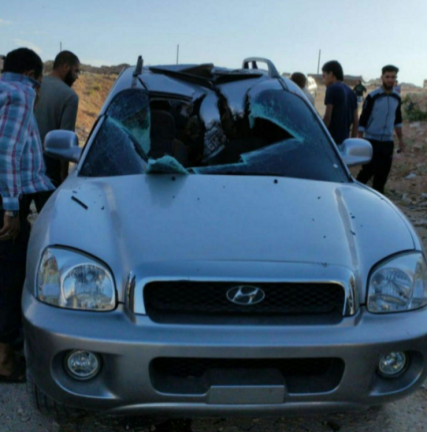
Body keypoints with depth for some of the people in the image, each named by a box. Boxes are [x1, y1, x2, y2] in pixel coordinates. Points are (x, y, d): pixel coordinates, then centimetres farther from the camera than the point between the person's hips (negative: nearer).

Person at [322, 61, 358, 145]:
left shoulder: (332, 89, -6)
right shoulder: (350, 92, 17)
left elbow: (327, 117, -14)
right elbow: (356, 121, 16)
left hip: (332, 139, -7)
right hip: (344, 140, 8)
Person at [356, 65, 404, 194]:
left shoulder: (397, 97, 6)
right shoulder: (373, 96, -9)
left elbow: (397, 120, 17)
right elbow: (363, 120, -8)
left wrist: (401, 139, 15)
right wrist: (360, 140, -11)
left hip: (388, 142, 5)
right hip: (371, 141, -4)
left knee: (383, 174, 7)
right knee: (368, 171, -6)